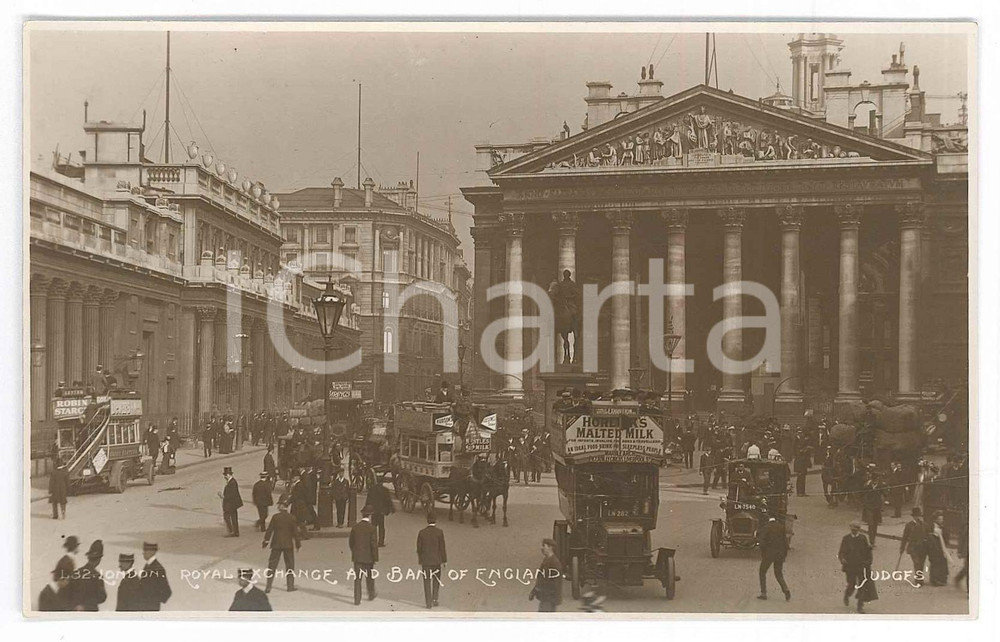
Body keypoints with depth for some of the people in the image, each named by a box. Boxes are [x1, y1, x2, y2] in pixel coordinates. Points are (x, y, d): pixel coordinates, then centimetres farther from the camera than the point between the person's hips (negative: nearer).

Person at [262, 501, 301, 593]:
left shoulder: (275, 517, -6)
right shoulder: (292, 518, -6)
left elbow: (269, 530, -3)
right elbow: (295, 532, -2)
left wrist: (266, 541, 7)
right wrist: (298, 544, 9)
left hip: (276, 544, 0)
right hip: (288, 544, 0)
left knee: (272, 565, 6)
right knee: (290, 565, 12)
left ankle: (268, 586, 3)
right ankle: (290, 586, 13)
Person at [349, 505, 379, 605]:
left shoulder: (355, 527, -2)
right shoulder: (371, 528, -13)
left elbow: (351, 541, 7)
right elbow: (374, 544, -13)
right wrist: (375, 558, -5)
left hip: (357, 556, 2)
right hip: (368, 557, -2)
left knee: (357, 578, 4)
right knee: (370, 577, 18)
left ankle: (357, 599, 1)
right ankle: (371, 595, 35)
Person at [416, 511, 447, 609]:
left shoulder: (421, 533, -5)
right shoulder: (439, 532, -11)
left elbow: (419, 548, 0)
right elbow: (442, 547, -10)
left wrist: (420, 561, 12)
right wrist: (444, 560, 0)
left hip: (425, 561, 1)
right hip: (436, 560, -1)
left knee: (427, 582, 7)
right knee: (436, 580, 18)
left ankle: (429, 603, 6)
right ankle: (434, 599, 11)